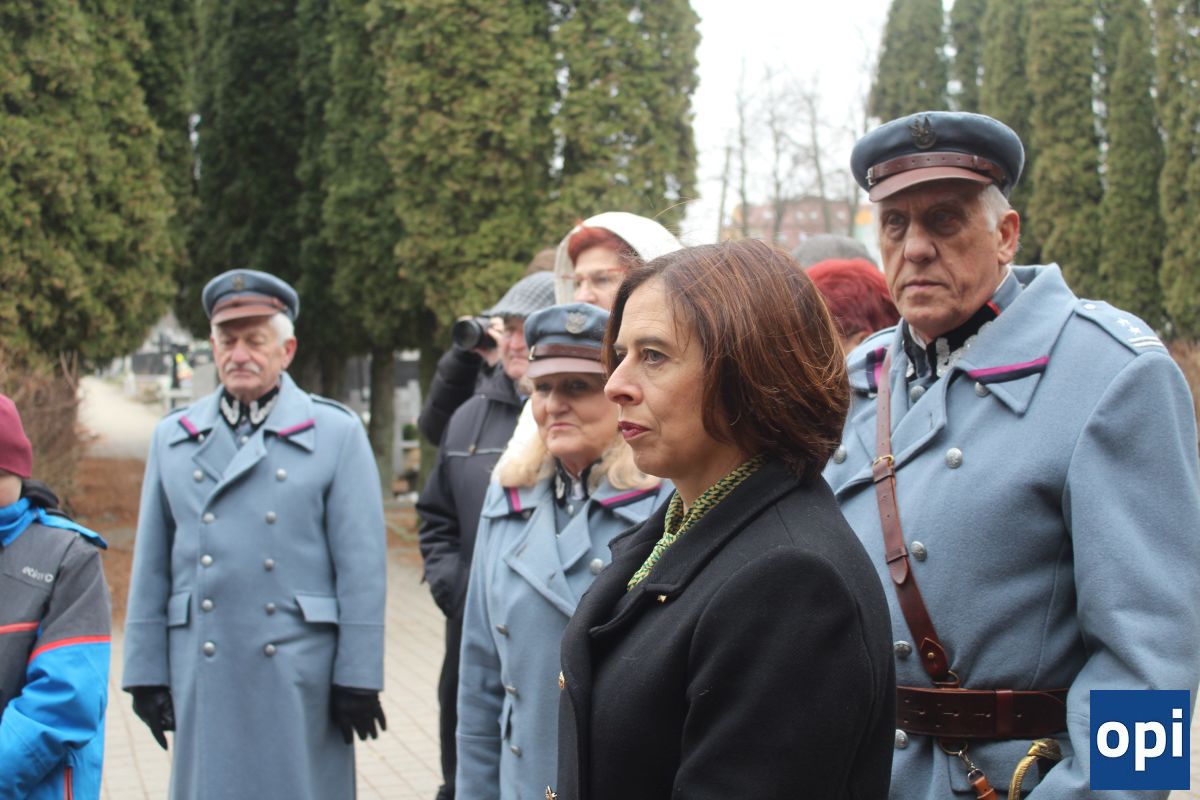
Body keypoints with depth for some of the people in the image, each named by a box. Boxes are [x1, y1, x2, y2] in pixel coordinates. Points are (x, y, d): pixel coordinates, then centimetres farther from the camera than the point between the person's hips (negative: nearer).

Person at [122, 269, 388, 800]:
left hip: (301, 674, -2)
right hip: (203, 676, 2)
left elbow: (362, 567, -2)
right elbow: (151, 566, 11)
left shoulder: (337, 433, 2)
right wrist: (146, 672, 6)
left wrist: (358, 679, -6)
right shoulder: (173, 437, 12)